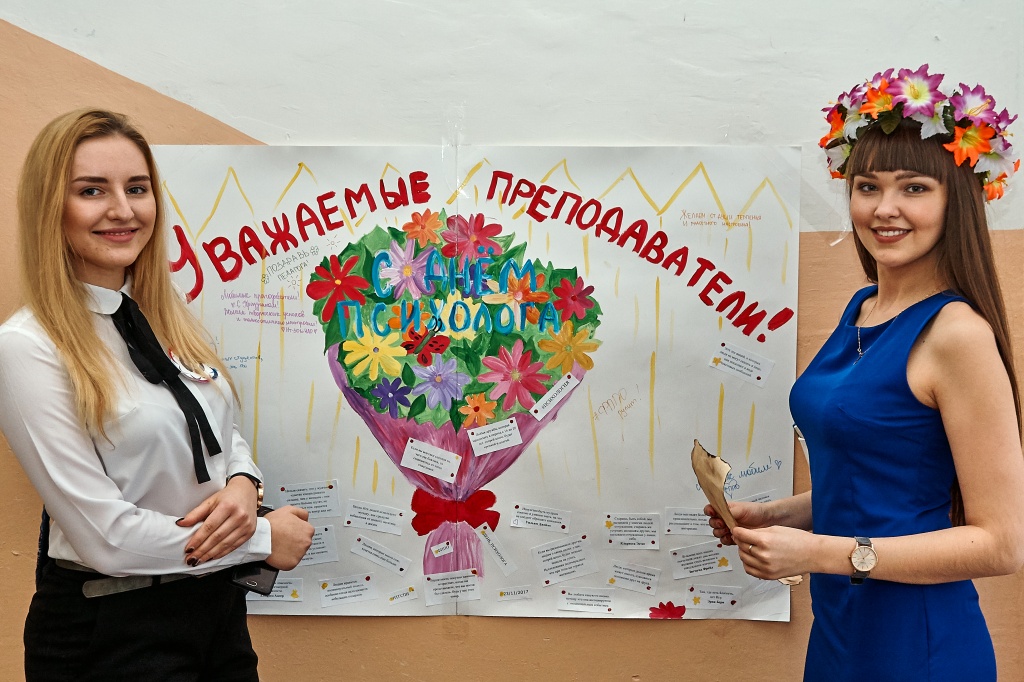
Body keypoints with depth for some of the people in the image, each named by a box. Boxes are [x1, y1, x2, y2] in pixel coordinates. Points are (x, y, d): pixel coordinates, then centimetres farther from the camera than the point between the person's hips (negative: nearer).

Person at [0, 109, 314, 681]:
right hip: (108, 628, -6)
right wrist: (263, 539, -12)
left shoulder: (171, 316, 4)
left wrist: (243, 486, -8)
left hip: (218, 602, 6)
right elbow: (106, 536, -19)